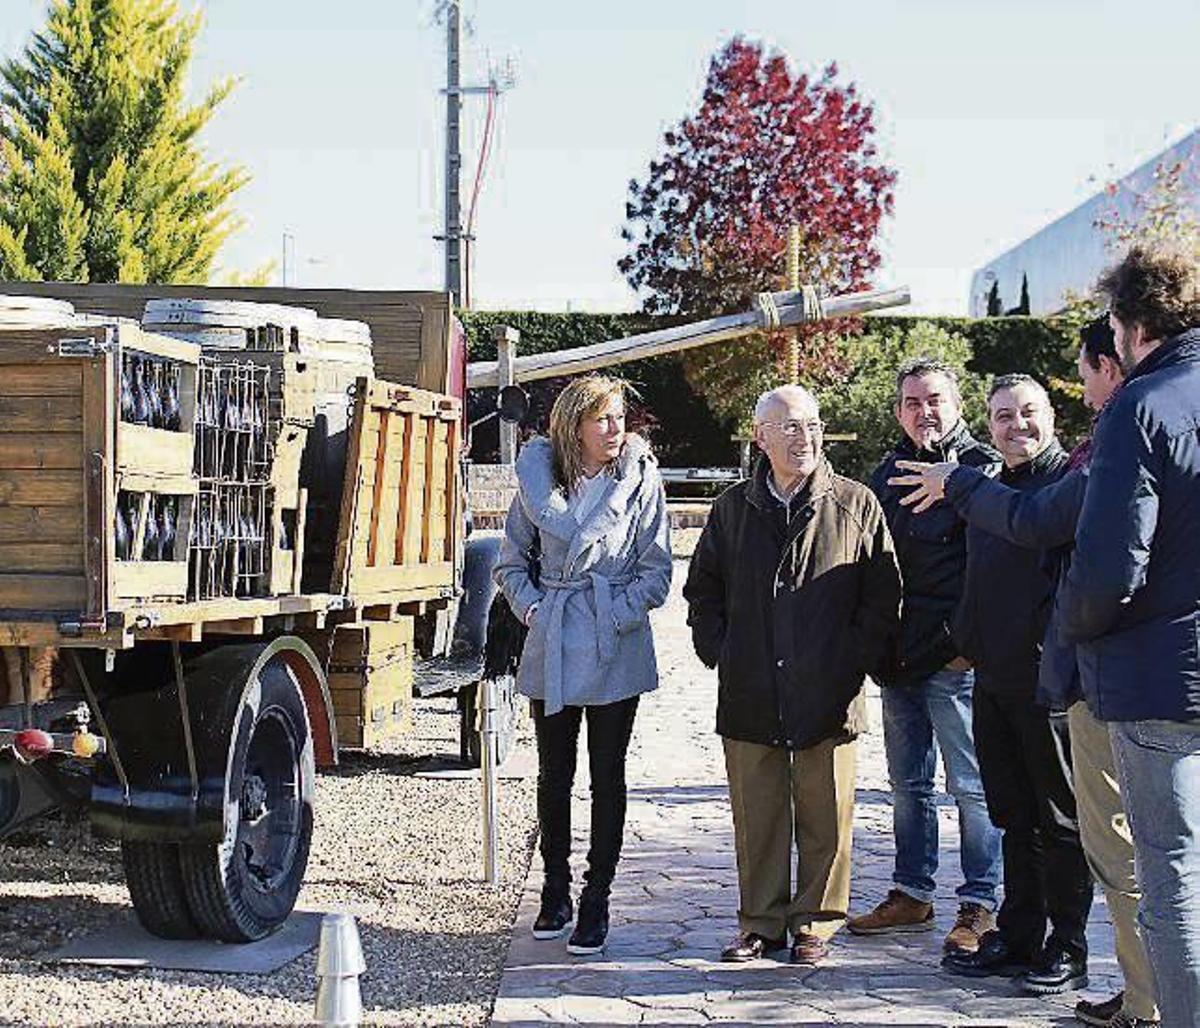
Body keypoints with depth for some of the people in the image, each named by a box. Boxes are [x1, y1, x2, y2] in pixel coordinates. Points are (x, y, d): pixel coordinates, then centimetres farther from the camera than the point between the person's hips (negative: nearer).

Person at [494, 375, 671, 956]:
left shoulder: (641, 480, -3)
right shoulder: (539, 478, 2)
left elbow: (656, 571, -1)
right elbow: (511, 562, 12)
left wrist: (615, 614, -12)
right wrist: (532, 607, -3)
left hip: (615, 650, -2)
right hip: (552, 649, 2)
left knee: (608, 777, 4)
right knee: (553, 773, 10)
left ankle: (596, 900, 13)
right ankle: (555, 892, 25)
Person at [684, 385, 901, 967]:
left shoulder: (856, 505, 2)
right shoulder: (733, 509, 10)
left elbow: (883, 596, 4)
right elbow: (702, 589, 18)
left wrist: (855, 660, -3)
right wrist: (719, 654, 7)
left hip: (828, 697, -2)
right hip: (751, 700, 2)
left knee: (825, 817, 4)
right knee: (756, 815, 7)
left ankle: (815, 924, 17)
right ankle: (761, 922, 19)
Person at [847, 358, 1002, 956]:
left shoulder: (982, 467, -5)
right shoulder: (888, 472, 14)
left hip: (955, 657, -7)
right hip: (899, 656, 7)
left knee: (971, 784, -1)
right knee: (907, 782, 14)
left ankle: (980, 905, 7)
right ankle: (912, 894, 24)